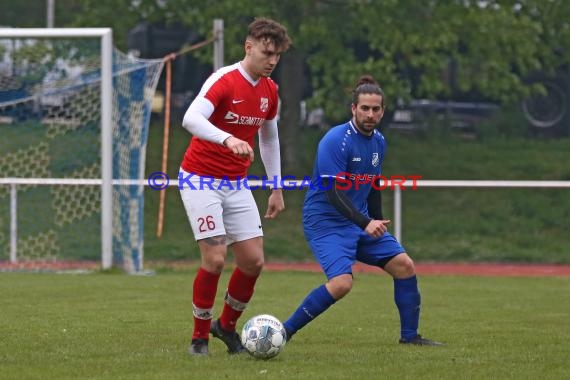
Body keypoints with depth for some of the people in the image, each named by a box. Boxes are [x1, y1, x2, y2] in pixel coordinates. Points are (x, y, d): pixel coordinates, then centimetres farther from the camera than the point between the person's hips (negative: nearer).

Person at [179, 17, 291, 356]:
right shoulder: (224, 81, -17)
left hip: (237, 184, 7)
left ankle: (227, 325, 22)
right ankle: (199, 337, 2)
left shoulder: (270, 91, 5)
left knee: (254, 260, 0)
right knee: (215, 258, -14)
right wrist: (228, 140, -50)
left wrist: (277, 189, 19)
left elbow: (270, 139, 20)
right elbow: (191, 119, -34)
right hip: (201, 180, -7)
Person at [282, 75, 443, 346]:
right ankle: (284, 331, -12)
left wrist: (377, 225, 24)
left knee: (404, 265, 2)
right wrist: (366, 224, -32)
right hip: (325, 221, -8)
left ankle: (410, 335, 15)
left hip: (361, 221, 8)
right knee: (341, 283, -25)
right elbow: (332, 192, -25)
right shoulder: (336, 140, -19)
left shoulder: (378, 142, 7)